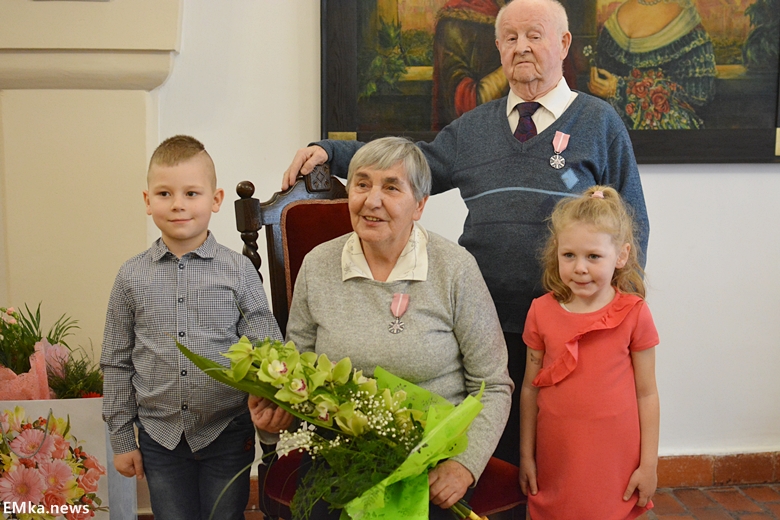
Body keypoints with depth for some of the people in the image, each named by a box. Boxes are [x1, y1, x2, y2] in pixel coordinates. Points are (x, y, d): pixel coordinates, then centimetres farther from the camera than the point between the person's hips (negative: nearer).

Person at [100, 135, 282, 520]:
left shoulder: (238, 271, -6)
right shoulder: (132, 278, -1)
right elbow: (116, 363, 5)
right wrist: (121, 439, 6)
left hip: (228, 434, -1)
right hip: (160, 437, 1)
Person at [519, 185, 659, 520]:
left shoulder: (634, 314, -7)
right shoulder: (541, 311, -2)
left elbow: (646, 394, -2)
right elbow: (530, 389, 4)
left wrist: (649, 465, 0)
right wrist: (526, 455, 7)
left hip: (615, 462, -1)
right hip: (556, 461, 2)